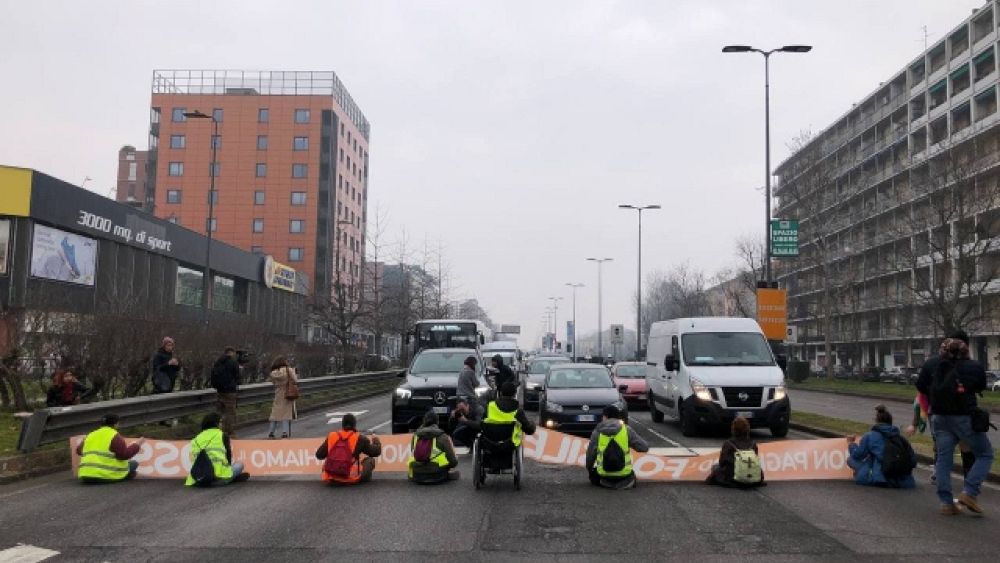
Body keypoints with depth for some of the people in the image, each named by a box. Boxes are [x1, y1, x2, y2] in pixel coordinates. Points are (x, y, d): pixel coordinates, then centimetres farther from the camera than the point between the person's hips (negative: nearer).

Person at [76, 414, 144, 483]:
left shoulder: (91, 435, 13)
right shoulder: (115, 436, -7)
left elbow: (79, 451, 26)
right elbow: (124, 455, -14)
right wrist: (137, 445, -1)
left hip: (87, 476, 5)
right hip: (107, 476, -5)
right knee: (134, 463, 14)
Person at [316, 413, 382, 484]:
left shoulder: (331, 436, 6)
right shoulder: (360, 438, 0)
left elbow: (319, 455, 12)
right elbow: (376, 452, 9)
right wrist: (377, 441, 31)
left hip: (331, 479, 3)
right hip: (351, 479, -3)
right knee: (370, 460, 18)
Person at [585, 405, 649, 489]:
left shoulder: (597, 432, -3)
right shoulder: (626, 430, -5)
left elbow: (590, 454, 2)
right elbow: (645, 447, -2)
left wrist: (589, 470, 22)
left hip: (604, 475, -1)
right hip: (624, 475, 1)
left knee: (594, 476, 32)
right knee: (631, 477, 36)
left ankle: (606, 482, 15)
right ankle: (626, 482, 16)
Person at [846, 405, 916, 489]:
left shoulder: (870, 435, 2)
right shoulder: (901, 437, 14)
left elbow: (857, 455, 8)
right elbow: (913, 460, 15)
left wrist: (851, 444, 29)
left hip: (881, 479, -5)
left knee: (851, 459, 5)